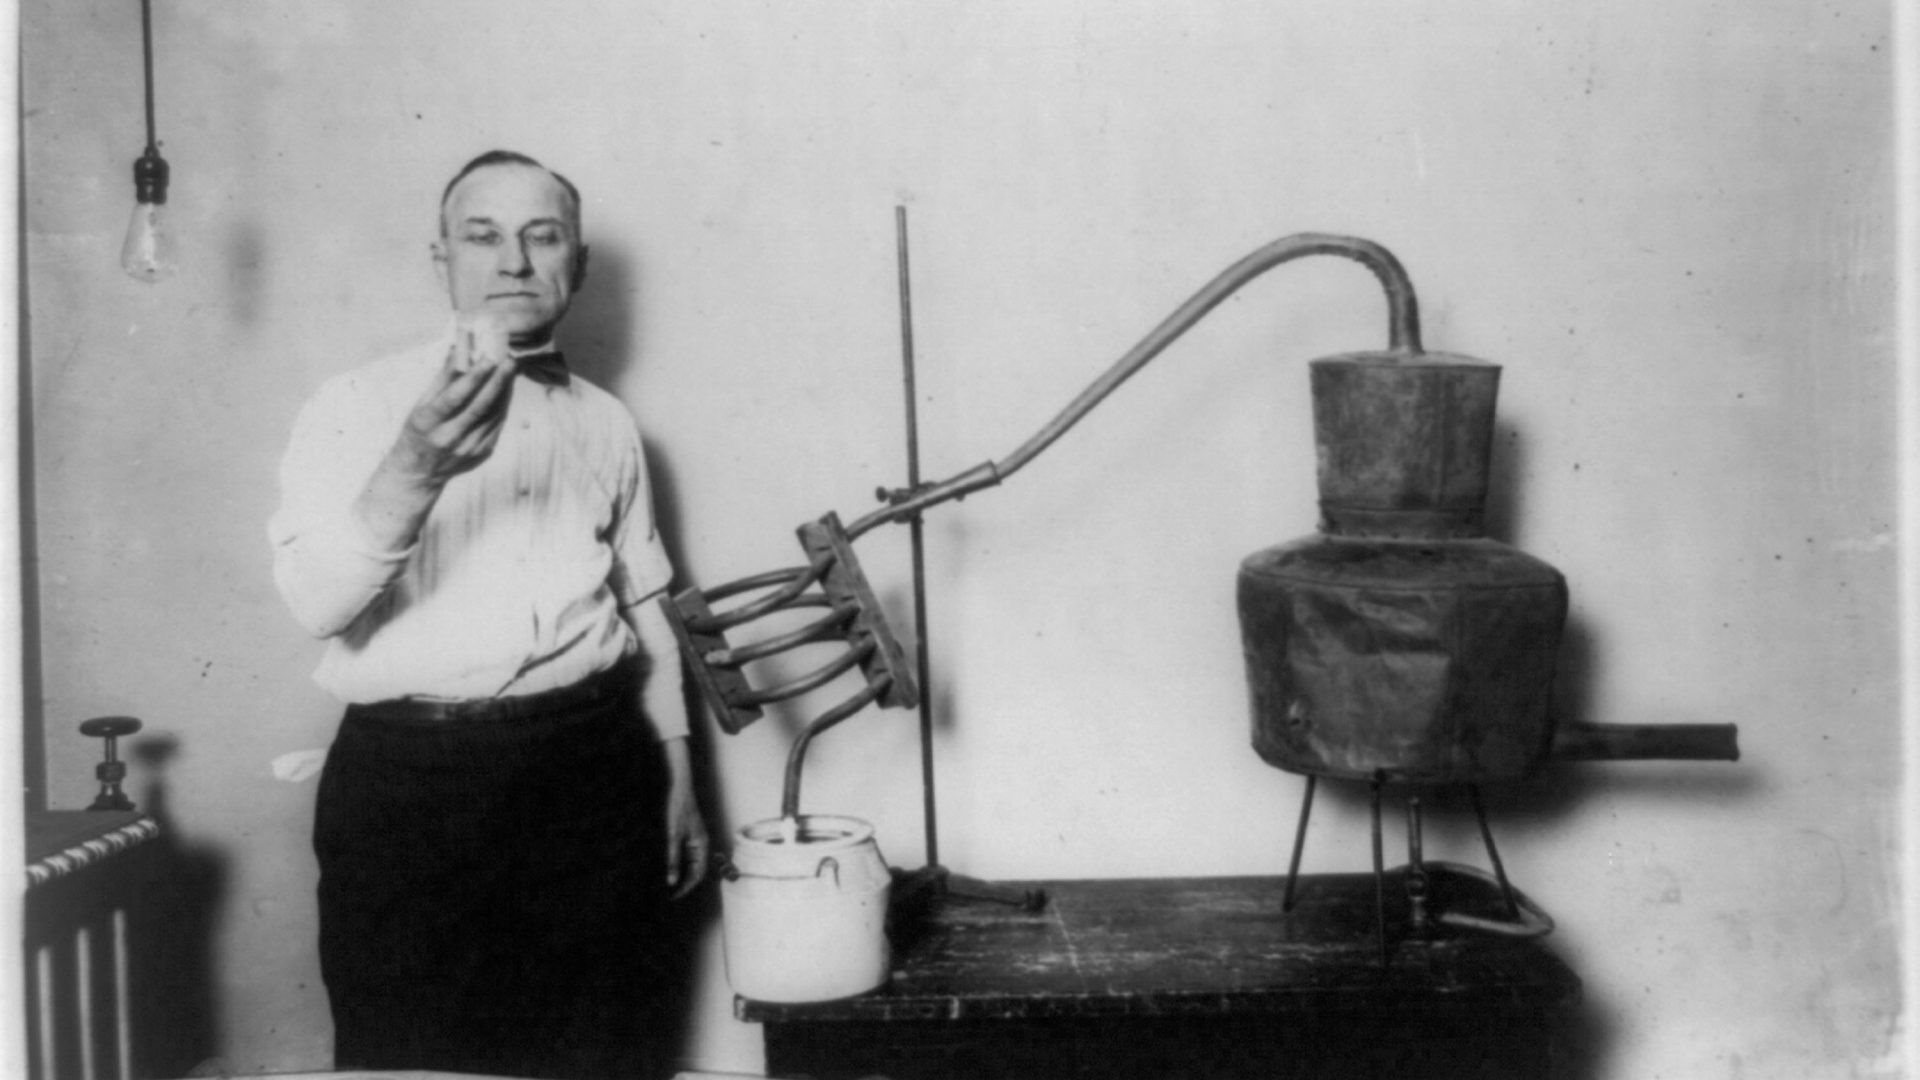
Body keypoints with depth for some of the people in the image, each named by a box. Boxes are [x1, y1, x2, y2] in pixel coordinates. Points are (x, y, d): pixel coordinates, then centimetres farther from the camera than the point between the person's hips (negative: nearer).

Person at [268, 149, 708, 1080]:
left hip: (592, 772, 3)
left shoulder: (606, 425, 12)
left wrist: (678, 783, 16)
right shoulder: (358, 404, 0)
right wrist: (416, 468, -29)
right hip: (411, 779, -3)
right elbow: (315, 601, -13)